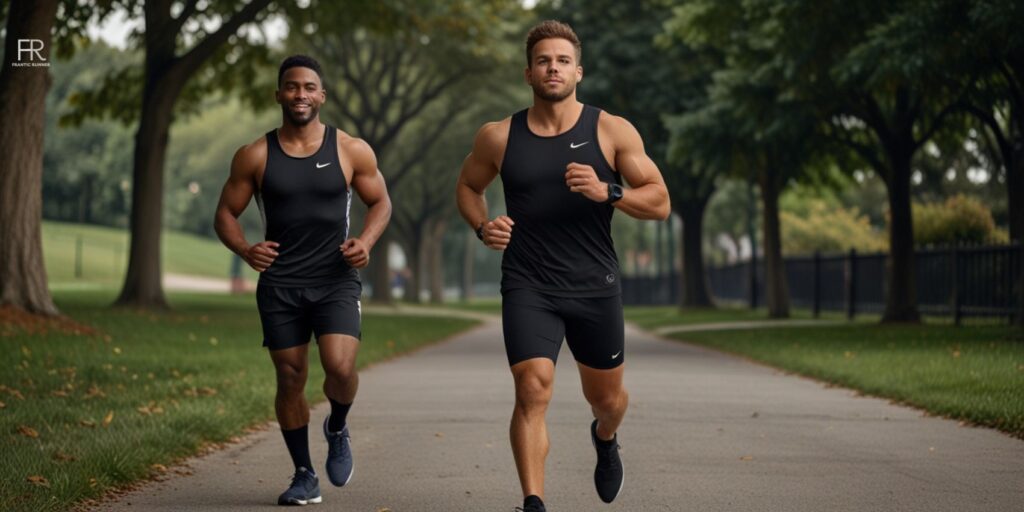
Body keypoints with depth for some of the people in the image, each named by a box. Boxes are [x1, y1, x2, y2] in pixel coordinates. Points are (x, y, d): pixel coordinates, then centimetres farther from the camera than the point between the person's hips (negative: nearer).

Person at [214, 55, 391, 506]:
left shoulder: (351, 151, -1)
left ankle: (338, 429, 15)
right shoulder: (255, 157, 0)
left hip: (336, 280, -1)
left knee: (340, 367, -19)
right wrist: (245, 250, -14)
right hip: (279, 284, 1)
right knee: (290, 378, 4)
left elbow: (380, 202, 10)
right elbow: (225, 214, 6)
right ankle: (304, 476, 20)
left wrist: (366, 241, -10)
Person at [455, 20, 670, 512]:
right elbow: (468, 186, 19)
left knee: (607, 397, 16)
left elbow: (659, 202, -3)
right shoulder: (499, 137, 2)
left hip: (595, 287, 1)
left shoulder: (612, 131, -1)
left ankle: (604, 439, 52)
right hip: (528, 288, -1)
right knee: (533, 391, -19)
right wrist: (482, 226, -2)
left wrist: (607, 192, -21)